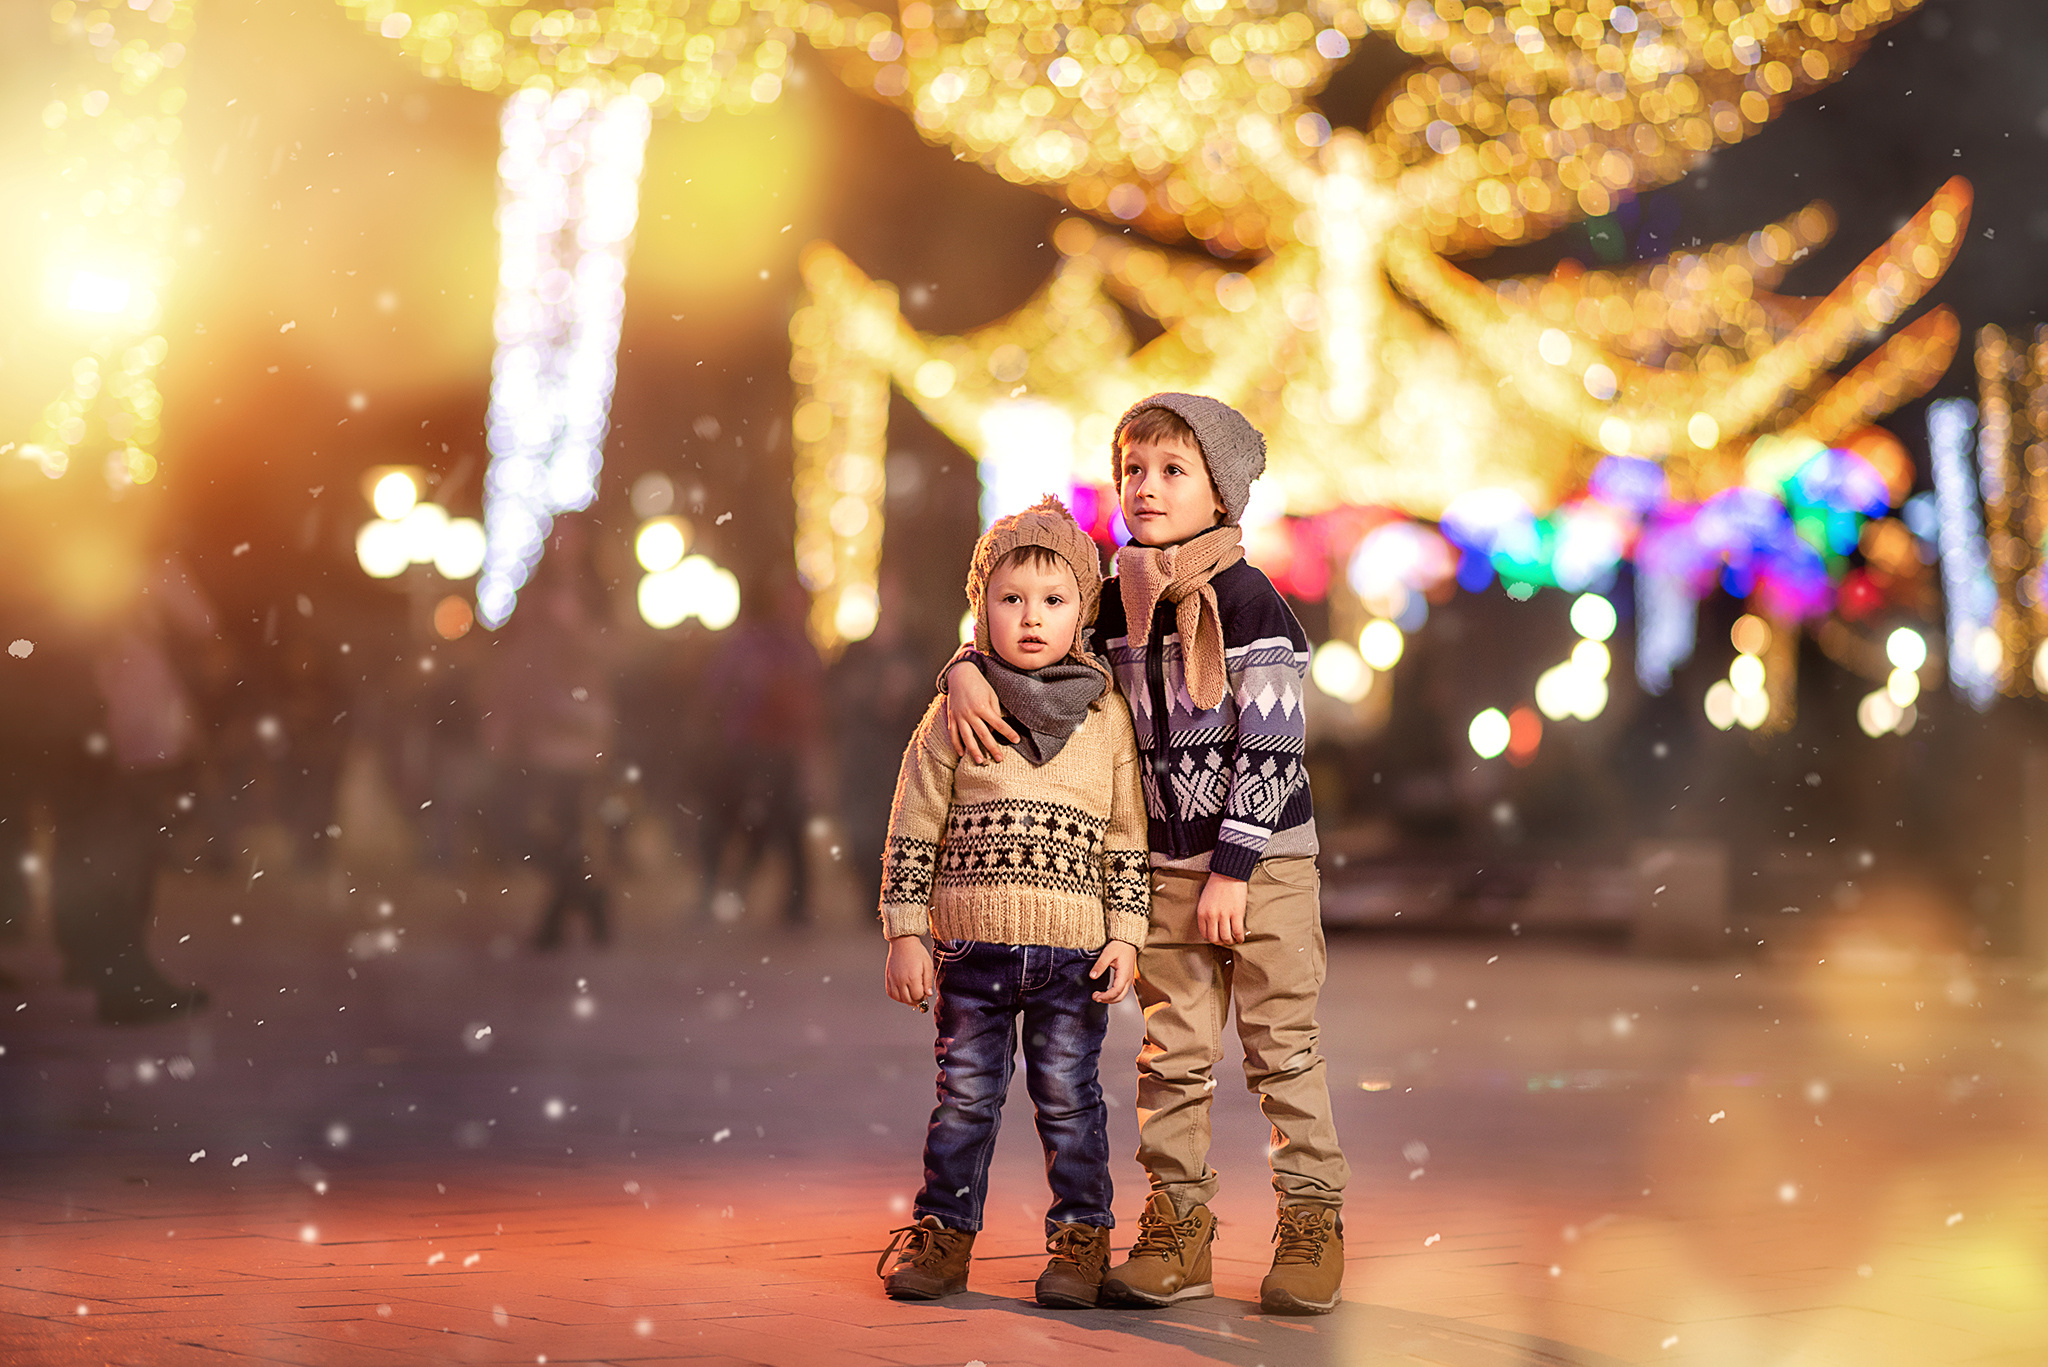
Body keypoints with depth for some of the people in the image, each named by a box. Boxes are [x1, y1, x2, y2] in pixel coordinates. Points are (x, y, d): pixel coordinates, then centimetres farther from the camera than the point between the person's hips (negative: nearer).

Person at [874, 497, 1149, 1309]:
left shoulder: (1108, 718, 3)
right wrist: (905, 935, -2)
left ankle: (1081, 1234, 17)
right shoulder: (957, 715, 0)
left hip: (1074, 951, 0)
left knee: (1068, 1098, 6)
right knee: (965, 1095, 7)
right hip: (971, 946, 0)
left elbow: (1126, 842, 5)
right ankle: (944, 1231, 18)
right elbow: (912, 831, 2)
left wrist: (1125, 936, 0)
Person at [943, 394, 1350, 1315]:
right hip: (1167, 866, 5)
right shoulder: (1116, 607, 6)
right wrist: (967, 672, -5)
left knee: (1282, 1048, 1)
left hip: (1264, 860, -5)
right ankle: (1177, 1228, 12)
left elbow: (1269, 746, -14)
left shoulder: (1248, 602, -11)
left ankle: (1312, 1224, 10)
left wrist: (1233, 867, -16)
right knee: (1173, 1052, 6)